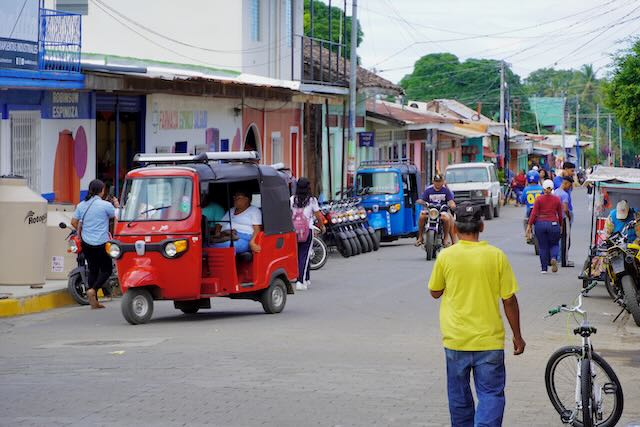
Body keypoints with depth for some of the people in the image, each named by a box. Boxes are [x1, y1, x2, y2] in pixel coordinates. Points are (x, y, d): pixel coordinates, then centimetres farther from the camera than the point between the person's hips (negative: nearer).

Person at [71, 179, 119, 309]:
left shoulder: (82, 205, 4)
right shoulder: (106, 205, -11)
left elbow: (74, 222, 7)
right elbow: (118, 217, 1)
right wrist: (116, 205, 19)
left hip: (86, 243, 6)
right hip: (101, 243, -5)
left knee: (92, 270, 13)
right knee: (106, 269, 8)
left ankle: (94, 301, 12)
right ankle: (93, 290, -14)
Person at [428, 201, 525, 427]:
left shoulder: (445, 256, -6)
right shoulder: (496, 256, -8)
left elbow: (435, 292, 8)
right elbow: (509, 300, -3)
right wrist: (517, 336, 7)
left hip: (455, 340, 1)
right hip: (489, 339, -1)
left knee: (459, 396, 16)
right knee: (491, 394, 2)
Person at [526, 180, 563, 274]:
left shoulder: (539, 199, -3)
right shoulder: (557, 199, 0)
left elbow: (534, 213, -7)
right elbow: (560, 215, 5)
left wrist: (529, 226, -4)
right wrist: (560, 225, 19)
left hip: (540, 224, 0)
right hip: (553, 224, 0)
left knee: (543, 247, 9)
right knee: (554, 244, 15)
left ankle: (544, 268, 9)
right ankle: (553, 258, -15)